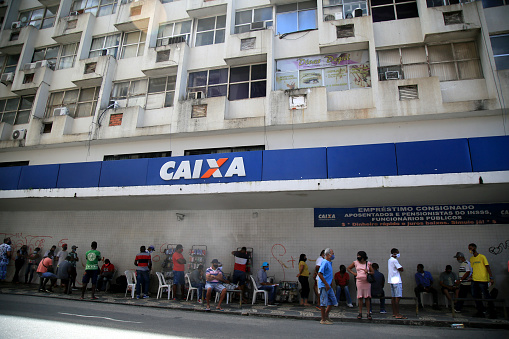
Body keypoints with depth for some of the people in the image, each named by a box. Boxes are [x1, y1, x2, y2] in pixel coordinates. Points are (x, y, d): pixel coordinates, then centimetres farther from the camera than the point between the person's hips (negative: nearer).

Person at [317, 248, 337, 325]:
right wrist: (326, 284, -21)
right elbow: (320, 274, -23)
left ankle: (326, 315, 26)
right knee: (324, 302, -2)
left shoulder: (329, 262, 14)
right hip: (324, 286, -10)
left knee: (333, 301, 14)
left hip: (328, 286, 10)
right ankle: (323, 320, 7)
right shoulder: (325, 262, -16)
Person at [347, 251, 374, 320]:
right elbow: (348, 268, 18)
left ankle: (368, 313, 7)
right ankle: (360, 313, 9)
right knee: (360, 297, 1)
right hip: (359, 281, 0)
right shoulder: (355, 263, 8)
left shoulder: (368, 263, 7)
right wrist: (353, 273, 6)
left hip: (367, 282, 0)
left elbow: (372, 272, 8)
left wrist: (368, 272, -11)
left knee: (367, 297, 0)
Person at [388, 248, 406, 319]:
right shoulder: (394, 260, -13)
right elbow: (401, 269, -13)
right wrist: (402, 268, 6)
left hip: (391, 281, 10)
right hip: (396, 281, -10)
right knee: (397, 297, -10)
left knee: (393, 297, 10)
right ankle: (397, 314, -12)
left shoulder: (389, 260, 18)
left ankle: (394, 313, 14)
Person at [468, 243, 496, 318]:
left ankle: (492, 313, 9)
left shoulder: (482, 257, -4)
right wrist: (471, 276, 12)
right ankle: (480, 312, 16)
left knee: (487, 296, -3)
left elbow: (488, 267, -7)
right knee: (476, 296, 7)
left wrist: (491, 278, -13)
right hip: (474, 280, 6)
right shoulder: (471, 259, 14)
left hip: (483, 280, -6)